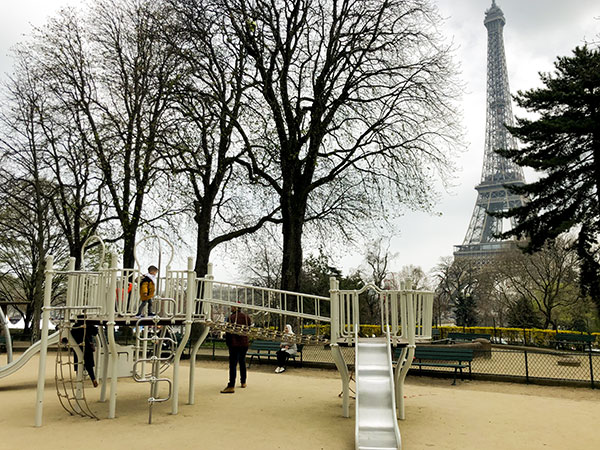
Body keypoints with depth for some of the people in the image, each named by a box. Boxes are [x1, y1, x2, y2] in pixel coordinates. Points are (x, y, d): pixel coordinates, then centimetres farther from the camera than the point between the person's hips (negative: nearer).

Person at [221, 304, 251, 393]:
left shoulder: (231, 317, -8)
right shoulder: (246, 317, 7)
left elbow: (228, 332, -7)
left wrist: (228, 344, 3)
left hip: (234, 344, -5)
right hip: (244, 344, 5)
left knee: (233, 364, -8)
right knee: (242, 363, 19)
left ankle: (231, 386, -15)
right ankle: (243, 382, 27)